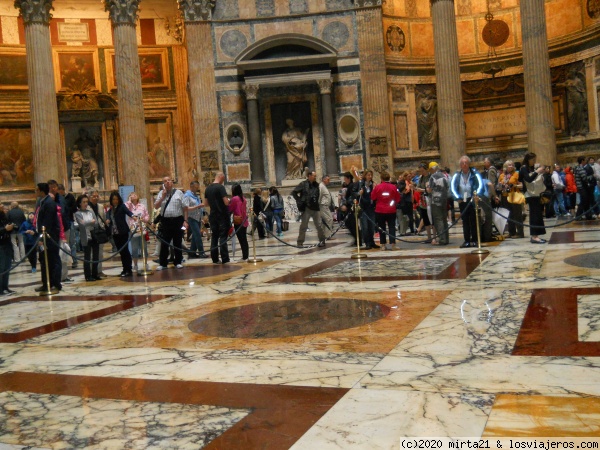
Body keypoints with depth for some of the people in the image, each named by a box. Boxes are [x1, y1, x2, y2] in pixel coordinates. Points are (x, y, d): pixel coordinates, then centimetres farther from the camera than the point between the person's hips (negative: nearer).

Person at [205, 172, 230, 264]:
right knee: (223, 237, -4)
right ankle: (224, 259, -4)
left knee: (214, 237, 10)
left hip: (213, 215, 6)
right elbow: (226, 202, -19)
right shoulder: (220, 187, -14)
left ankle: (215, 259, 12)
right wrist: (229, 200, 1)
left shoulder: (208, 188, 7)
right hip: (222, 215, -6)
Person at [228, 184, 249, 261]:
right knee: (244, 239, 10)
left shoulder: (234, 198, -10)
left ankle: (244, 257, -6)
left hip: (238, 222, -7)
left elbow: (230, 209, -2)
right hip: (244, 221, 7)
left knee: (241, 240, -5)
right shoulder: (243, 198, 10)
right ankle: (245, 256, 13)